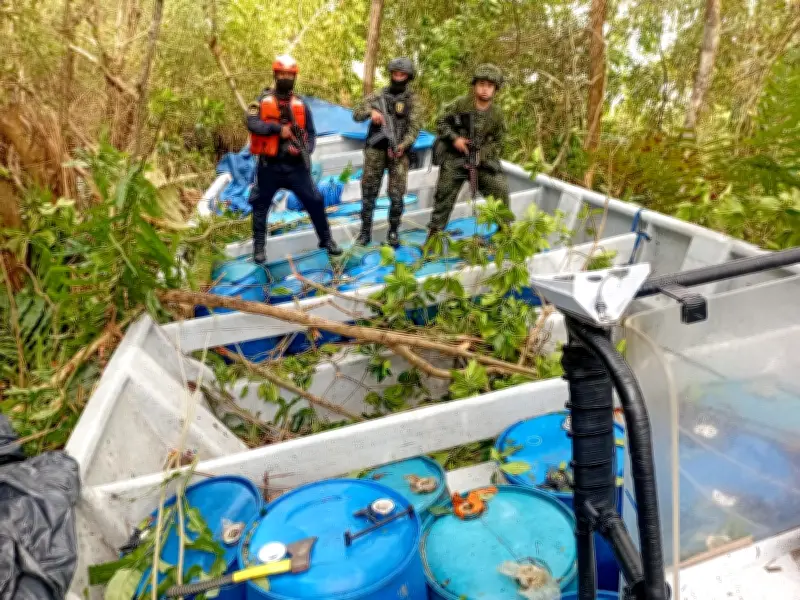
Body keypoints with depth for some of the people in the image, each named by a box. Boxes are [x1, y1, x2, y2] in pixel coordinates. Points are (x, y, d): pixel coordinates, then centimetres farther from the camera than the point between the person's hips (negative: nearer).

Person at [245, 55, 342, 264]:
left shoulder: (301, 105, 7)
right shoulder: (262, 101, 1)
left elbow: (311, 132, 8)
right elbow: (252, 124, -13)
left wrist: (306, 150, -11)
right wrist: (277, 128, -24)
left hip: (295, 165, 1)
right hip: (269, 166, -1)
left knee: (314, 201, 0)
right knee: (260, 205, 6)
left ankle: (326, 240, 16)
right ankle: (259, 248, 19)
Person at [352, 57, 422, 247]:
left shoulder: (411, 99, 3)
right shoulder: (378, 95, 9)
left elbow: (414, 127, -5)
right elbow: (356, 114, 6)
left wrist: (403, 145, -21)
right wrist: (370, 111, -16)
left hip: (398, 152, -2)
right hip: (375, 150, 2)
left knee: (396, 195, -4)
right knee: (369, 192, 4)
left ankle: (393, 232, 10)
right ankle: (365, 231, 13)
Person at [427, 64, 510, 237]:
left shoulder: (497, 113, -1)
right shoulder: (460, 104, -7)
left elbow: (497, 142, 3)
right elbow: (441, 122, -2)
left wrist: (481, 154, -14)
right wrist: (454, 139, -17)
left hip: (482, 159, 2)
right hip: (454, 159, -2)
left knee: (500, 189, -7)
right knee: (444, 197, 1)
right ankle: (433, 235, 14)